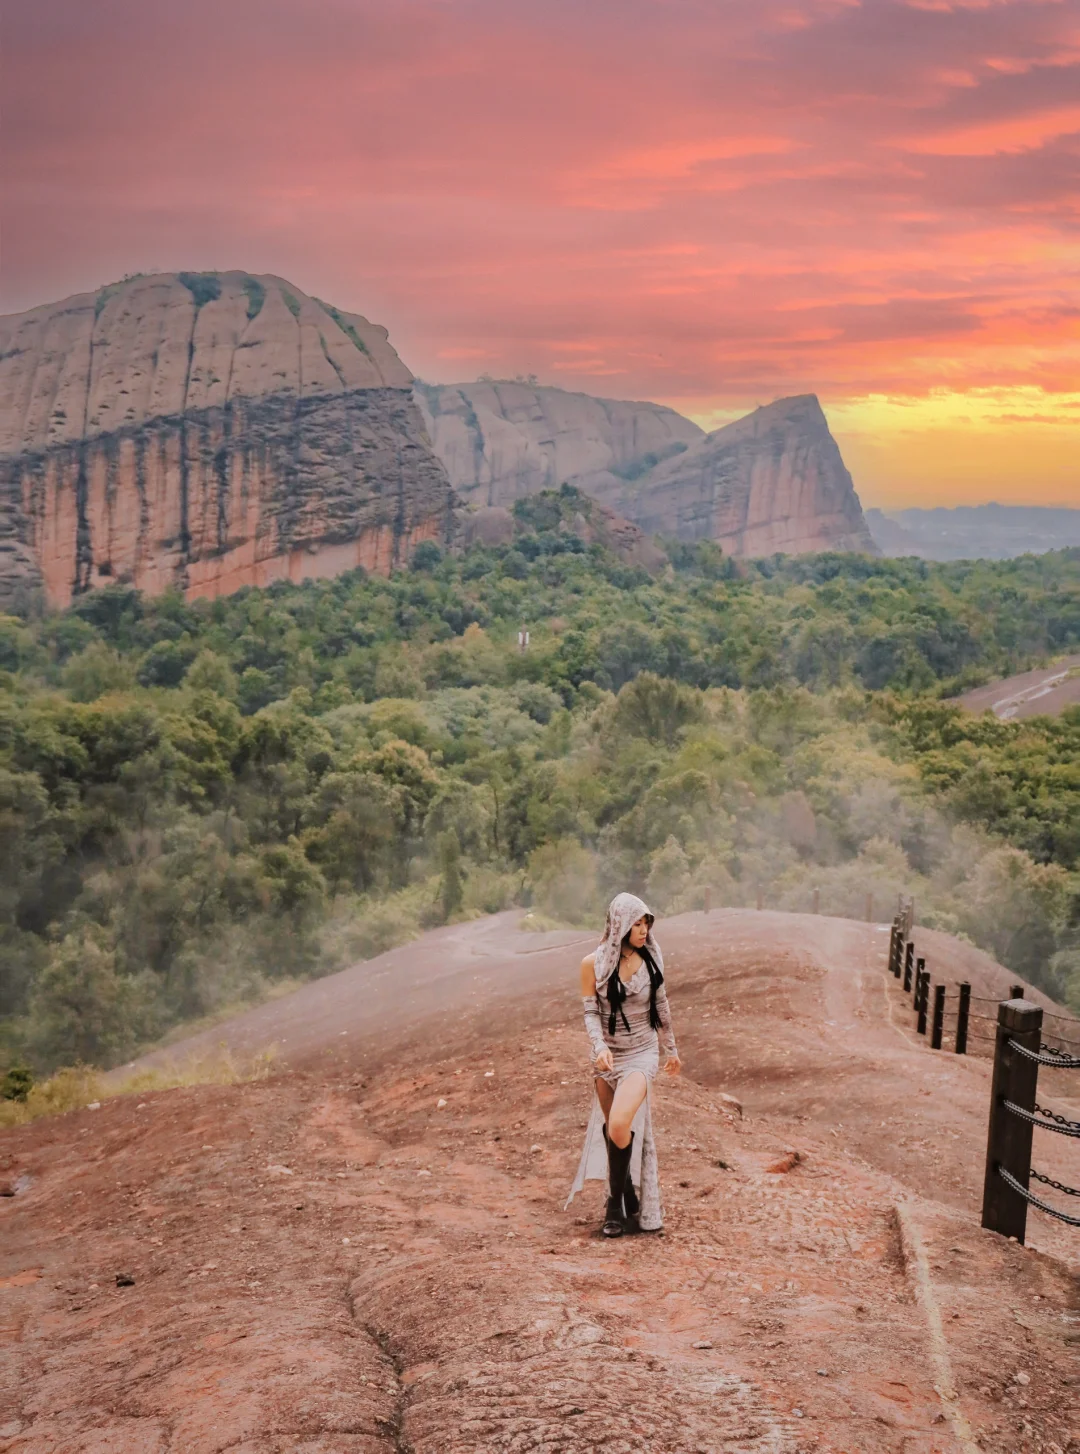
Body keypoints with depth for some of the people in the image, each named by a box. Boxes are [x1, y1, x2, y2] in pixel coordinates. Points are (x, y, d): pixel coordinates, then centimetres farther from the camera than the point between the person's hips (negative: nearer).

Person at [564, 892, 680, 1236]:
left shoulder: (651, 959, -2)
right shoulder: (593, 963, -7)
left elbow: (661, 1006, 10)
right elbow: (591, 1013, -5)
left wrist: (671, 1049, 20)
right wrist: (599, 1046, -22)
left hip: (641, 1053, -1)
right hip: (607, 1054, 1)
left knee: (620, 1125, -21)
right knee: (610, 1129, 9)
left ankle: (617, 1202, -2)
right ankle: (629, 1202, 28)